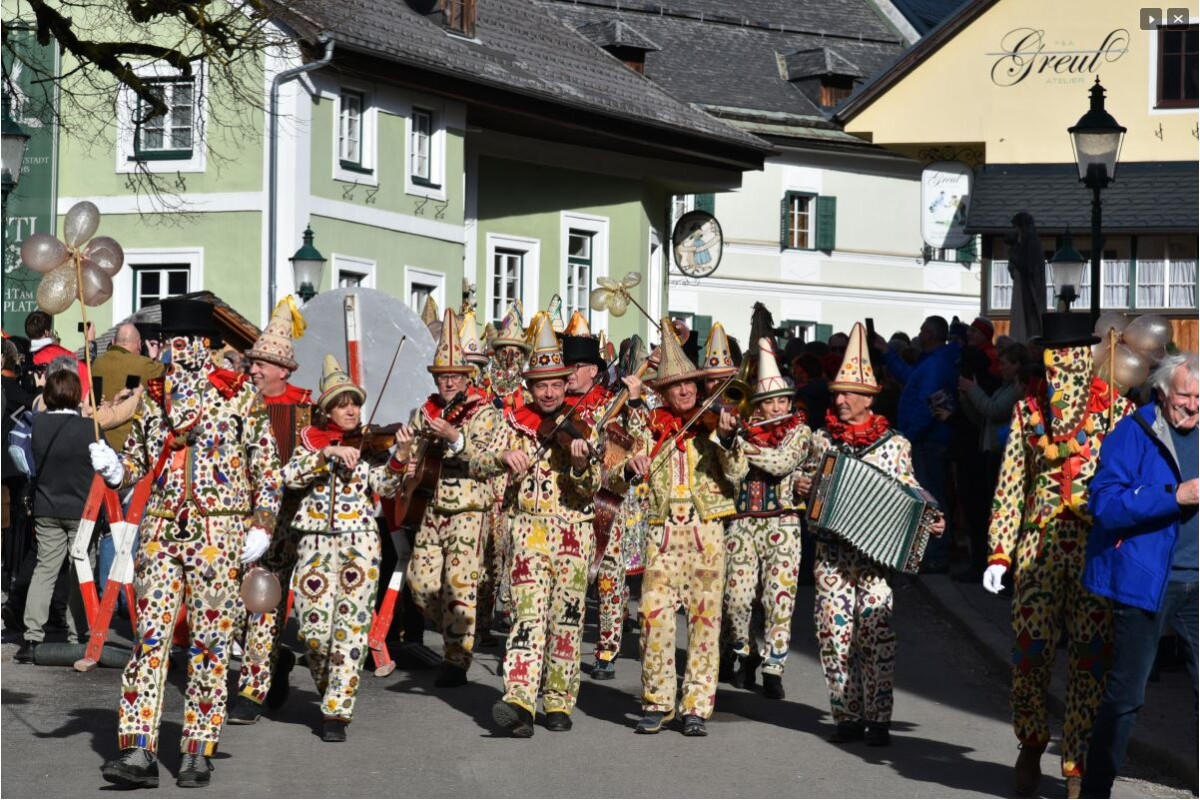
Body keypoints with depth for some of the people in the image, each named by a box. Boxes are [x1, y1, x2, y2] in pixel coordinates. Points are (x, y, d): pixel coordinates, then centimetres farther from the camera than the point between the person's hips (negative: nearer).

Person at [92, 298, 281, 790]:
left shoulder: (239, 394, 0)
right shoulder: (153, 395, 11)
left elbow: (266, 464, 1)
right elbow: (137, 459, 18)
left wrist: (262, 525, -5)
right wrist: (113, 467, -4)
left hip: (218, 531, -3)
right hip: (161, 528, 3)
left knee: (209, 639, 1)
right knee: (149, 634, -4)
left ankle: (198, 753, 8)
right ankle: (139, 752, -6)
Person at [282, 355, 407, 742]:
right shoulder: (313, 438, 10)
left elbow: (384, 486, -7)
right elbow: (291, 476, -7)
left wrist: (400, 456, -23)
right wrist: (328, 453, -17)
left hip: (360, 541, 0)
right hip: (316, 540, 0)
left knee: (352, 627, -6)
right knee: (314, 629, -4)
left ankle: (337, 710, -1)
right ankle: (328, 687, 25)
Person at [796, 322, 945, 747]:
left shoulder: (893, 444, 4)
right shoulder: (822, 439, 11)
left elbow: (911, 492, 7)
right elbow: (805, 477, 23)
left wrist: (930, 521, -10)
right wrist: (800, 486, 1)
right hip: (831, 550, 3)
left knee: (876, 632, -9)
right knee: (835, 631, 0)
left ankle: (877, 719, -3)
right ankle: (846, 716, 8)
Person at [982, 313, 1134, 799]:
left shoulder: (1114, 407, 1)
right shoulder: (1029, 408, 9)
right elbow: (1011, 483, 9)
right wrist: (1000, 551, 3)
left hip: (1096, 546, -2)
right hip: (1038, 544, 2)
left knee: (1089, 657, -1)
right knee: (1030, 649, -1)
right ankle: (1031, 746, 23)